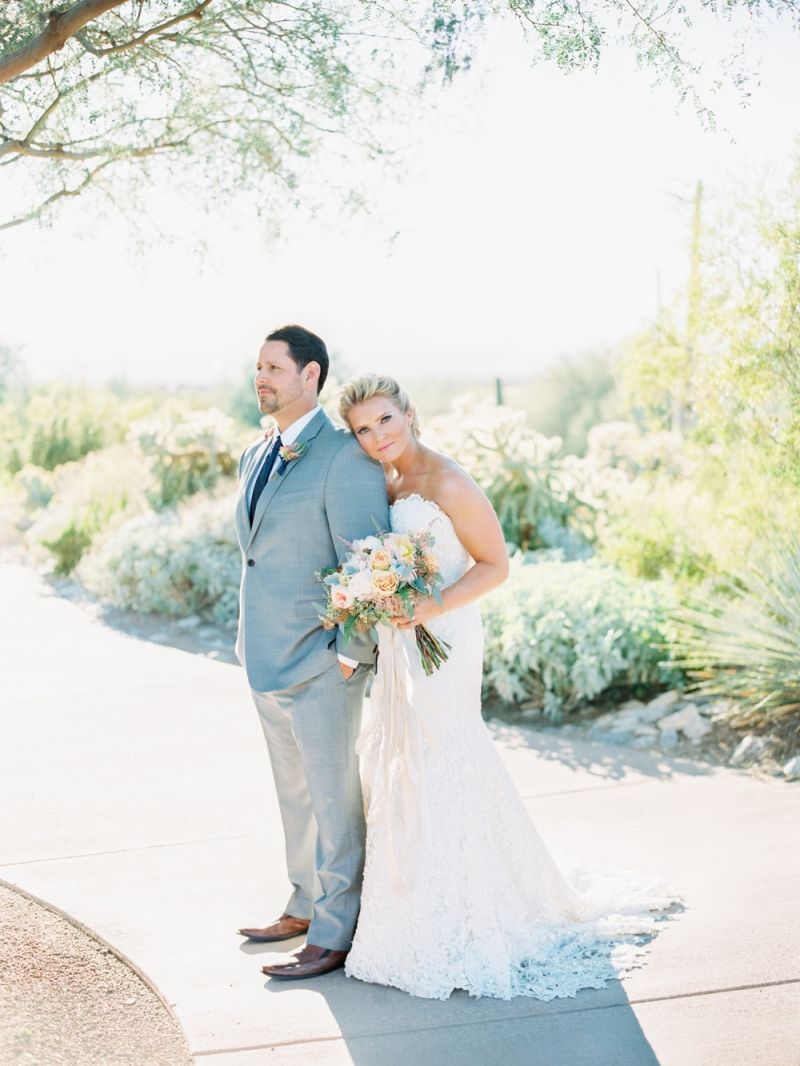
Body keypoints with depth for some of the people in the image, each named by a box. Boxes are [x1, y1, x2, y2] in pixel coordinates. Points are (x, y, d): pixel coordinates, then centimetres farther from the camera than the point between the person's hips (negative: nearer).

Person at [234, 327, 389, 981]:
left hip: (320, 663, -8)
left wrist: (352, 654, -17)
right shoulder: (256, 458, 12)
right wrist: (250, 643, 17)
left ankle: (336, 934, 14)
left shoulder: (346, 458, -15)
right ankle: (306, 906, 35)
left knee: (334, 797, 3)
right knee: (295, 793, 20)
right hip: (266, 659, 8)